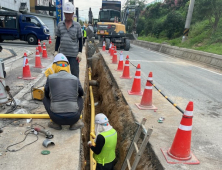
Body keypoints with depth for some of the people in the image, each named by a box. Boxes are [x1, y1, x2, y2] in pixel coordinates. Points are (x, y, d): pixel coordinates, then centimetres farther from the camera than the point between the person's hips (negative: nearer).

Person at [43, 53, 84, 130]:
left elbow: (46, 94, 19)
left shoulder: (50, 77, 2)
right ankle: (76, 122, 14)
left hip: (57, 117, -1)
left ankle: (56, 123, 16)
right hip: (73, 118, 1)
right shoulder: (75, 78, 7)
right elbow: (81, 93, 26)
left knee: (45, 98, 26)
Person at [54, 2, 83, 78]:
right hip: (62, 53, 3)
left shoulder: (77, 25, -1)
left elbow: (80, 40, 2)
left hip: (74, 54, -2)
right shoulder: (60, 24, 6)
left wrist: (80, 52, -5)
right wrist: (56, 51, 5)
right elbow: (58, 39, 11)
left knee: (75, 73, 4)